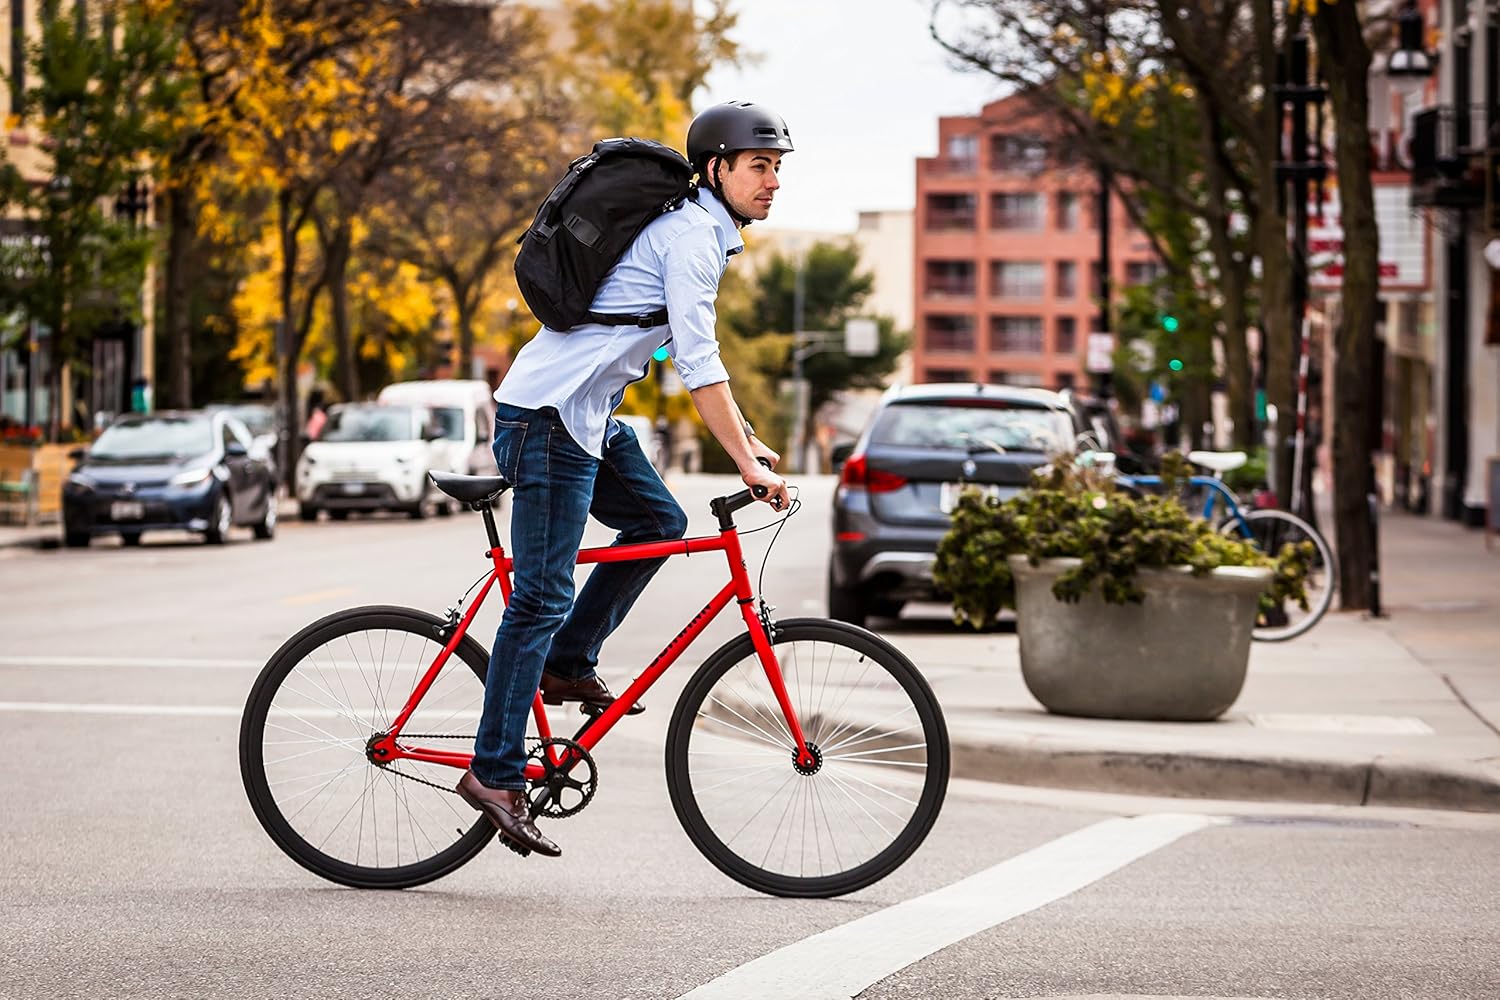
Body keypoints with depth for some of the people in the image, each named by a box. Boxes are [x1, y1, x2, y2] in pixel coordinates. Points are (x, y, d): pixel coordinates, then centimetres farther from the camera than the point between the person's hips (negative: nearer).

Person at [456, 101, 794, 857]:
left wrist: (747, 441, 22)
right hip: (549, 415, -10)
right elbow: (699, 366, -20)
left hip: (585, 418, 10)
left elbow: (694, 357, 26)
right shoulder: (691, 234, -14)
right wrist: (747, 463, -19)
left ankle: (567, 665, 15)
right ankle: (496, 773, -7)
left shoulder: (700, 231, 17)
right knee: (543, 596, -9)